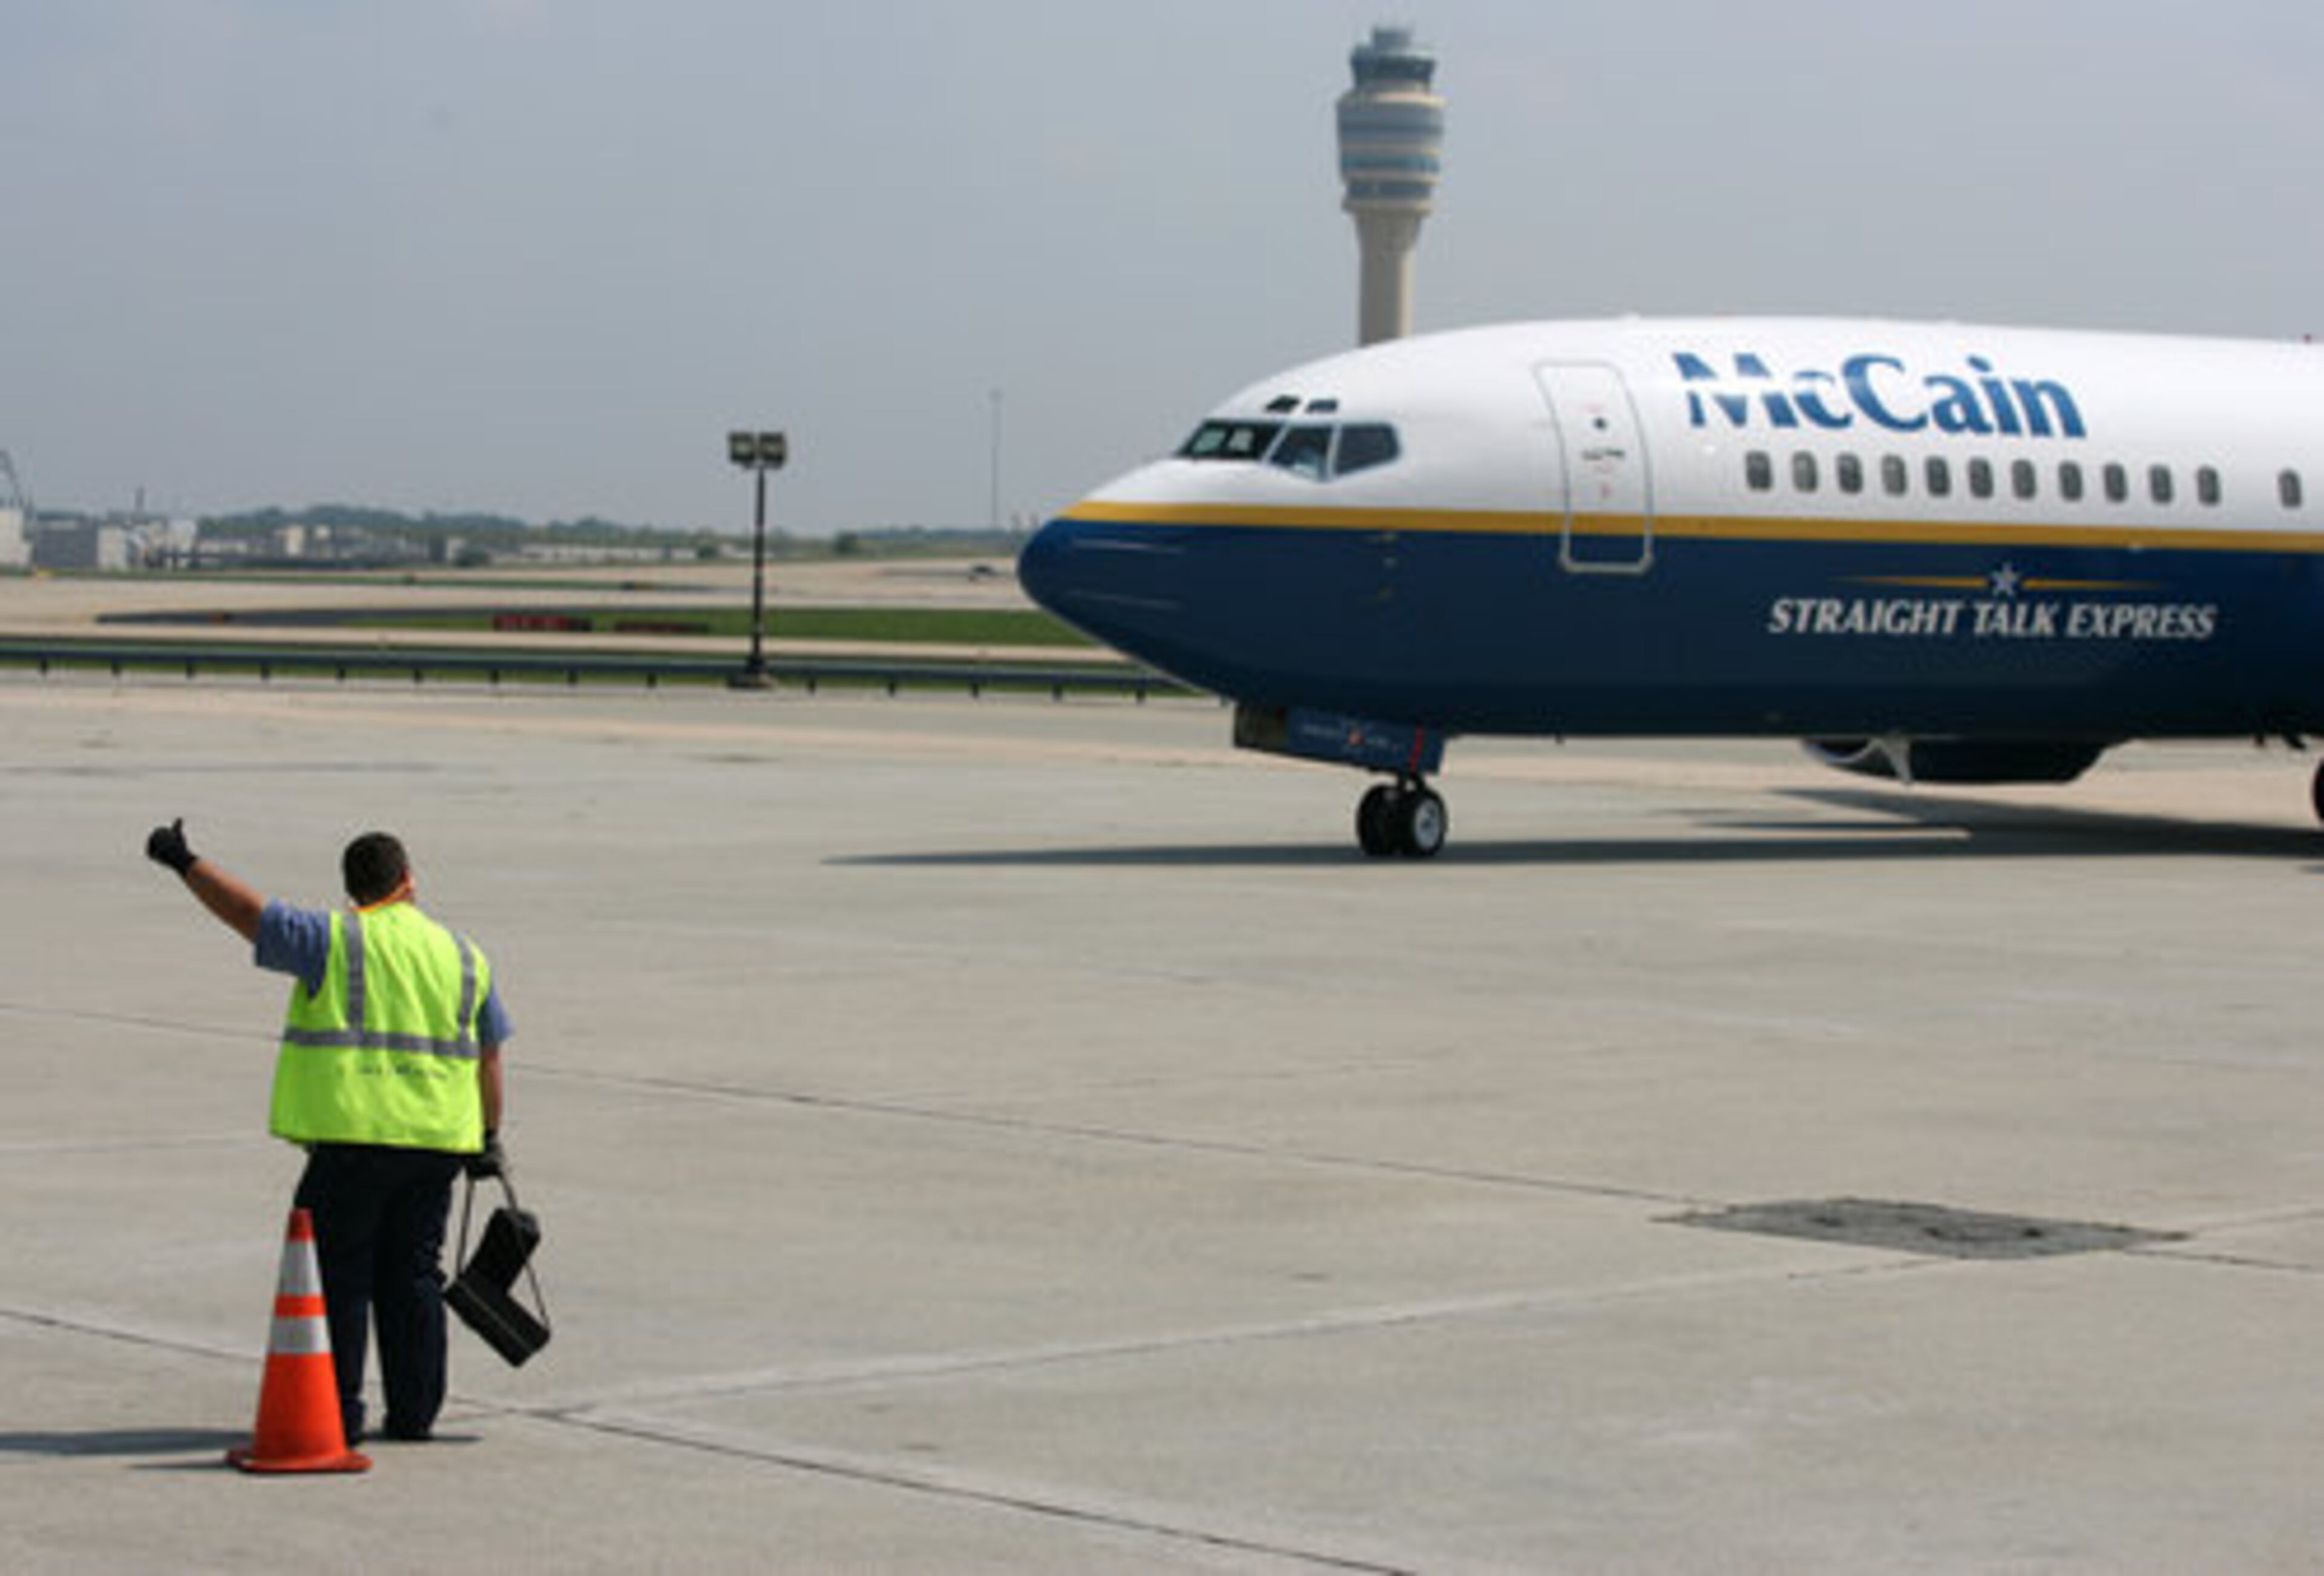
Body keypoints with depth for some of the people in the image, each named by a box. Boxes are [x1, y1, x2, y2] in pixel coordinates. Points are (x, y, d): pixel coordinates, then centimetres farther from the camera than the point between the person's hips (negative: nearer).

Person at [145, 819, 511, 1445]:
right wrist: (489, 1138, 25)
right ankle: (414, 1411, 14)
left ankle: (337, 1411, 2)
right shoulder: (464, 955, 11)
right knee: (413, 1276, 12)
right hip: (436, 1143, 4)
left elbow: (248, 914, -5)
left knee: (339, 1276, 3)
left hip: (354, 1138, -4)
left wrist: (186, 862, 7)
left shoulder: (335, 939, -4)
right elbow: (488, 1058, 16)